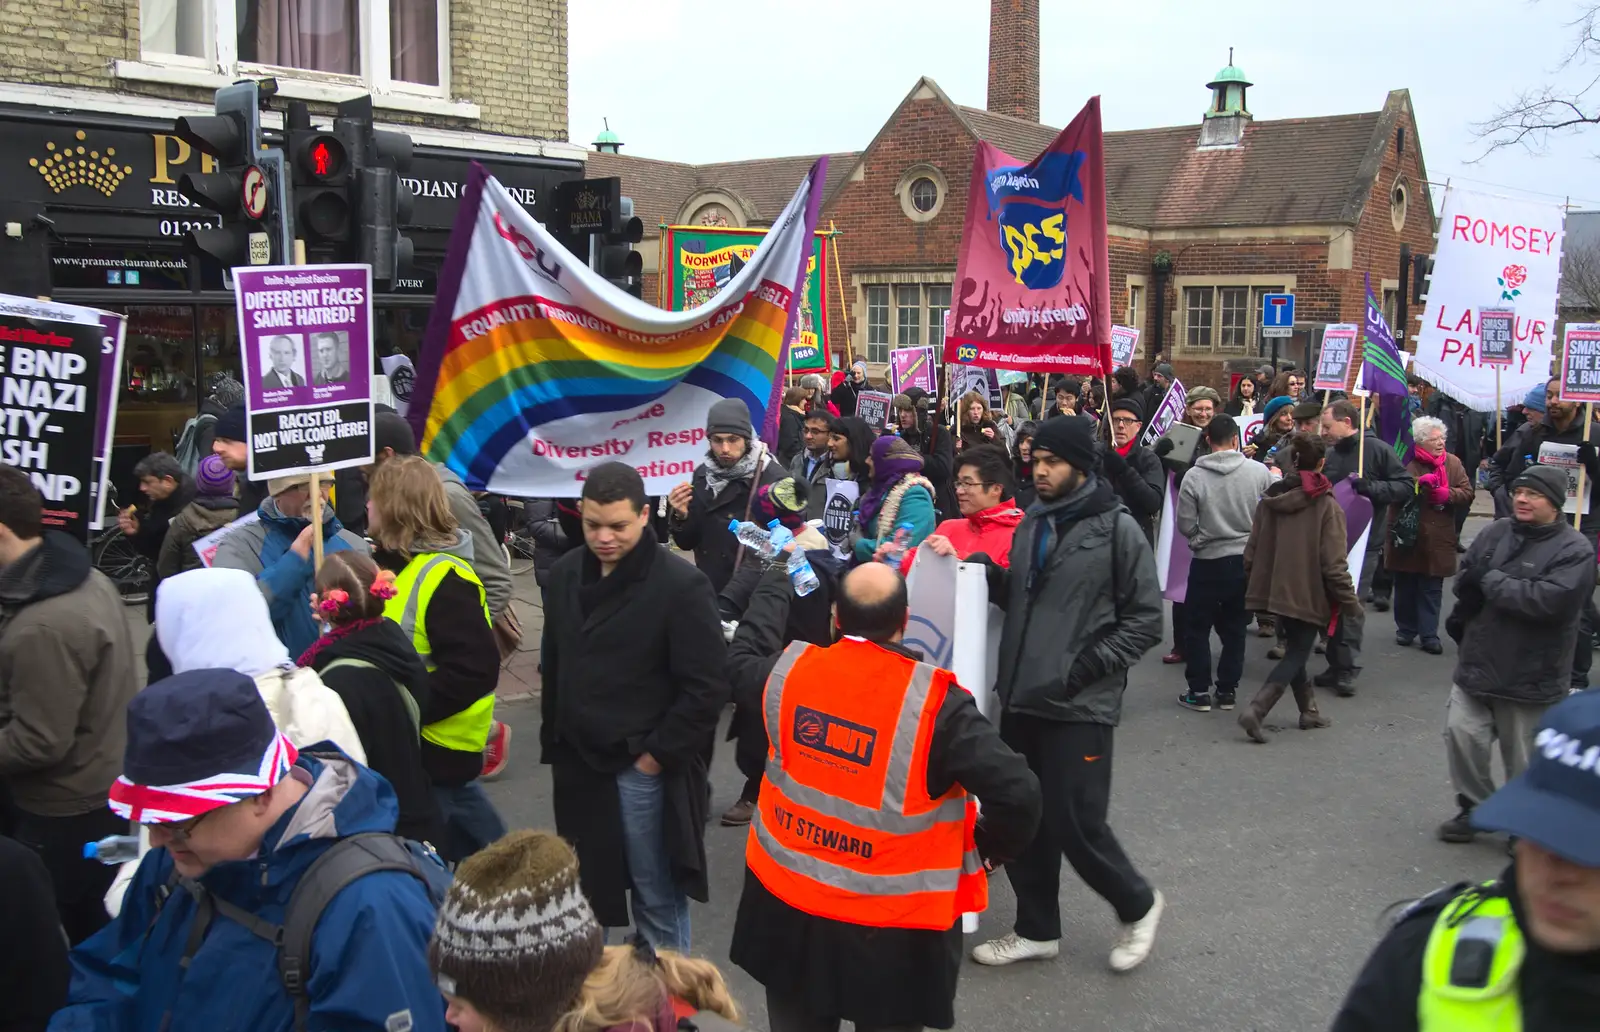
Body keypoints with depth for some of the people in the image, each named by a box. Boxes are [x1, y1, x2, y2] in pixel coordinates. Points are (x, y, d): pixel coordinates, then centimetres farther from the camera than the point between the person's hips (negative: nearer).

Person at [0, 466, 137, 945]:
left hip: (66, 811, -9)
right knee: (87, 920, 22)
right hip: (104, 787, 9)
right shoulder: (89, 579, 0)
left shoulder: (43, 627, -31)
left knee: (75, 927, 8)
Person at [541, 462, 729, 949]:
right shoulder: (566, 573, 6)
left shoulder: (682, 585, -15)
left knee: (657, 896, 6)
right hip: (576, 761, 6)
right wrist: (552, 740, 12)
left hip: (641, 769, -6)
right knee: (584, 891, 18)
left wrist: (657, 755, -14)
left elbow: (707, 688, -15)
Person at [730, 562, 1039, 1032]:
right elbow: (1017, 791, -24)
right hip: (888, 927, -4)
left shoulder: (787, 668, -11)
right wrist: (991, 848, -4)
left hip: (784, 900, 4)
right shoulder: (935, 702, -23)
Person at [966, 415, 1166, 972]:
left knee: (1075, 825, -4)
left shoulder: (1116, 528, -7)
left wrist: (1088, 667, -16)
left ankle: (1137, 905, 23)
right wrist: (991, 577, 3)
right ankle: (1037, 928, 28)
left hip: (1079, 705, -6)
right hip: (1021, 697, 7)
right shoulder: (1032, 524, 12)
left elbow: (1145, 618, -7)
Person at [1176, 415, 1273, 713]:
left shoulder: (1194, 477, -13)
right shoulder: (1259, 471, -8)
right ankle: (1227, 690, 18)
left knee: (1197, 627, 10)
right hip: (1248, 559, 2)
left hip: (1208, 561, -2)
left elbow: (1185, 525, -7)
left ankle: (1199, 691, 11)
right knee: (1234, 628, 15)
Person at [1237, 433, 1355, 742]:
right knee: (1297, 655, 2)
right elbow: (1334, 563, -15)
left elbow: (1253, 549, 6)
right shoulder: (1327, 506, -14)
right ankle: (1256, 709, -14)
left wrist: (1253, 585, 18)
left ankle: (1309, 711, 29)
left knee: (1294, 650, 21)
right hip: (1308, 594, -6)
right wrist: (1349, 600, -4)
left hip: (1275, 589, 6)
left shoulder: (1269, 499, 2)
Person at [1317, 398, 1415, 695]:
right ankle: (1336, 665, 16)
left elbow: (1406, 487, -8)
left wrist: (1370, 487, -19)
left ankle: (1348, 669, 1)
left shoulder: (1378, 450, -5)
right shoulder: (1329, 456, 12)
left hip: (1364, 540, -5)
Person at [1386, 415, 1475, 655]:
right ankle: (1406, 628, 25)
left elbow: (1467, 494, -1)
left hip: (1437, 540, 2)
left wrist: (1447, 494, -18)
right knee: (1405, 587, 10)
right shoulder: (1406, 462, -5)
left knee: (1432, 590, 6)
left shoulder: (1453, 463, 4)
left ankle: (1429, 634, 13)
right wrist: (1418, 483, -31)